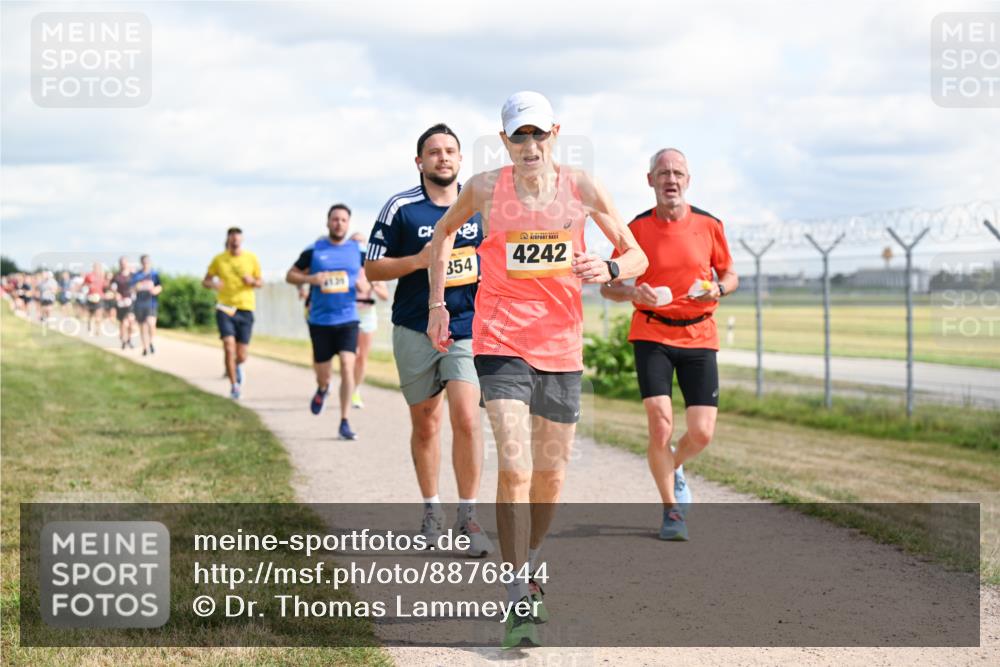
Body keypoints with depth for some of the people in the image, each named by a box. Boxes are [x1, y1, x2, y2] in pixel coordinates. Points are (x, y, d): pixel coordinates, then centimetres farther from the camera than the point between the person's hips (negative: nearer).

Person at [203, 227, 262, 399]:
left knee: (242, 355, 1)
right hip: (225, 308, -1)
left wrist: (252, 281, -13)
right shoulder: (219, 259, 1)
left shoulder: (251, 259, 2)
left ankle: (237, 366, 40)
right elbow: (205, 281, 9)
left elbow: (260, 283, 11)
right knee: (229, 347, -17)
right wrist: (212, 284, -14)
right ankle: (234, 386, -2)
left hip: (245, 309, 1)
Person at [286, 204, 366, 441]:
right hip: (320, 321, 0)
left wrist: (363, 285, -8)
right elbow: (290, 275, 7)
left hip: (348, 319, 0)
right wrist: (310, 279, -13)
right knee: (322, 374, 7)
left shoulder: (357, 250, 6)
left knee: (347, 366, -15)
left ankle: (344, 423, -9)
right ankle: (322, 389, 46)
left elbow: (365, 280, 17)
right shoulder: (314, 251, 1)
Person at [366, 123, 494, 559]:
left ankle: (468, 518, -6)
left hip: (467, 329, 0)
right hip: (415, 331, 0)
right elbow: (373, 268, -1)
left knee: (466, 419, -14)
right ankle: (431, 511, 26)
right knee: (426, 425, 9)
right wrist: (419, 260, -16)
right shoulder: (400, 208, -2)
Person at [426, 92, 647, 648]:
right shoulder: (486, 189, -4)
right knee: (515, 466, -16)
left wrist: (608, 269, -16)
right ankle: (520, 598, -12)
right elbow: (445, 232, 17)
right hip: (501, 342, -3)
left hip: (562, 345, 3)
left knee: (552, 472, 12)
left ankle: (529, 563, 37)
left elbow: (637, 257, 6)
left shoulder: (582, 188, -1)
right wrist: (438, 303, 10)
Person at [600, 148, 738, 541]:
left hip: (699, 336, 2)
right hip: (651, 335, -2)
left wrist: (718, 289, -9)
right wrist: (633, 292, -18)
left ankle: (674, 469, 32)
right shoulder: (637, 228, -2)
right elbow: (609, 287, 4)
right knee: (660, 423, -14)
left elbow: (730, 276, 14)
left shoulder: (709, 225, 2)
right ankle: (671, 510, 5)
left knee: (702, 433, -4)